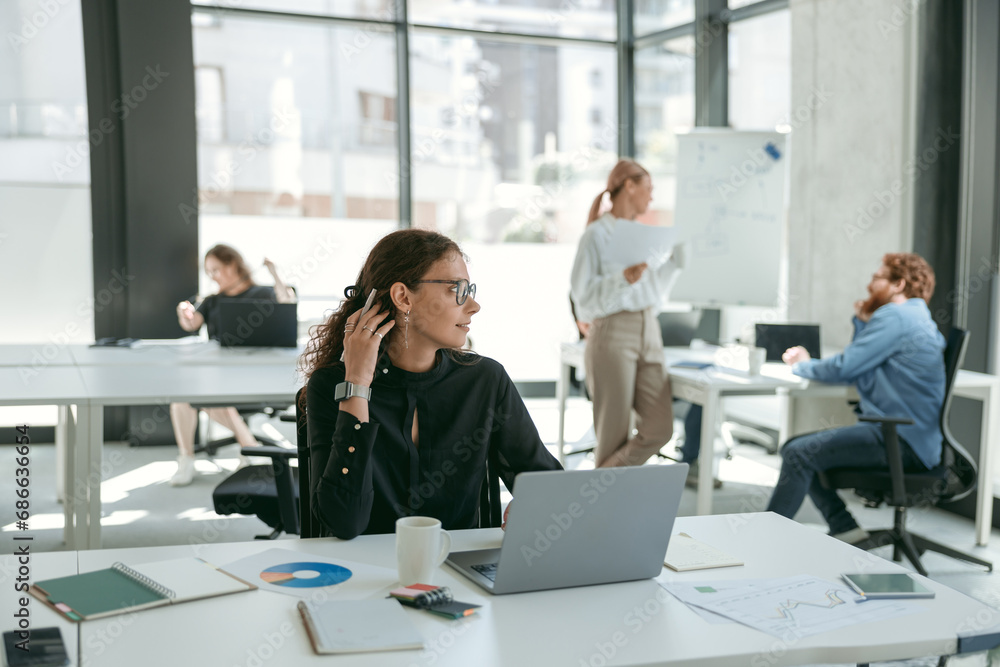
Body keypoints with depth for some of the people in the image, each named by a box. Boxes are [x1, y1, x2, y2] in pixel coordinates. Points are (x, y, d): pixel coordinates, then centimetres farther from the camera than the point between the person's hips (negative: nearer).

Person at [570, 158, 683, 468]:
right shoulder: (597, 234, -4)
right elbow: (582, 293, -10)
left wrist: (676, 258, 21)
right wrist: (623, 279, -22)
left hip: (648, 331, 7)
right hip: (612, 334, -7)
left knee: (660, 427, -3)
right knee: (614, 433, -3)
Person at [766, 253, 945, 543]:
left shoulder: (894, 316, -12)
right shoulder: (914, 317, 21)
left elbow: (843, 367, -16)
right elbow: (859, 369, 20)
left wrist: (802, 365, 3)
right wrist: (863, 322, 12)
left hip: (901, 442, -11)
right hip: (902, 434, 11)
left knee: (799, 454, -19)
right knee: (795, 447, 9)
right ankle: (844, 527, 8)